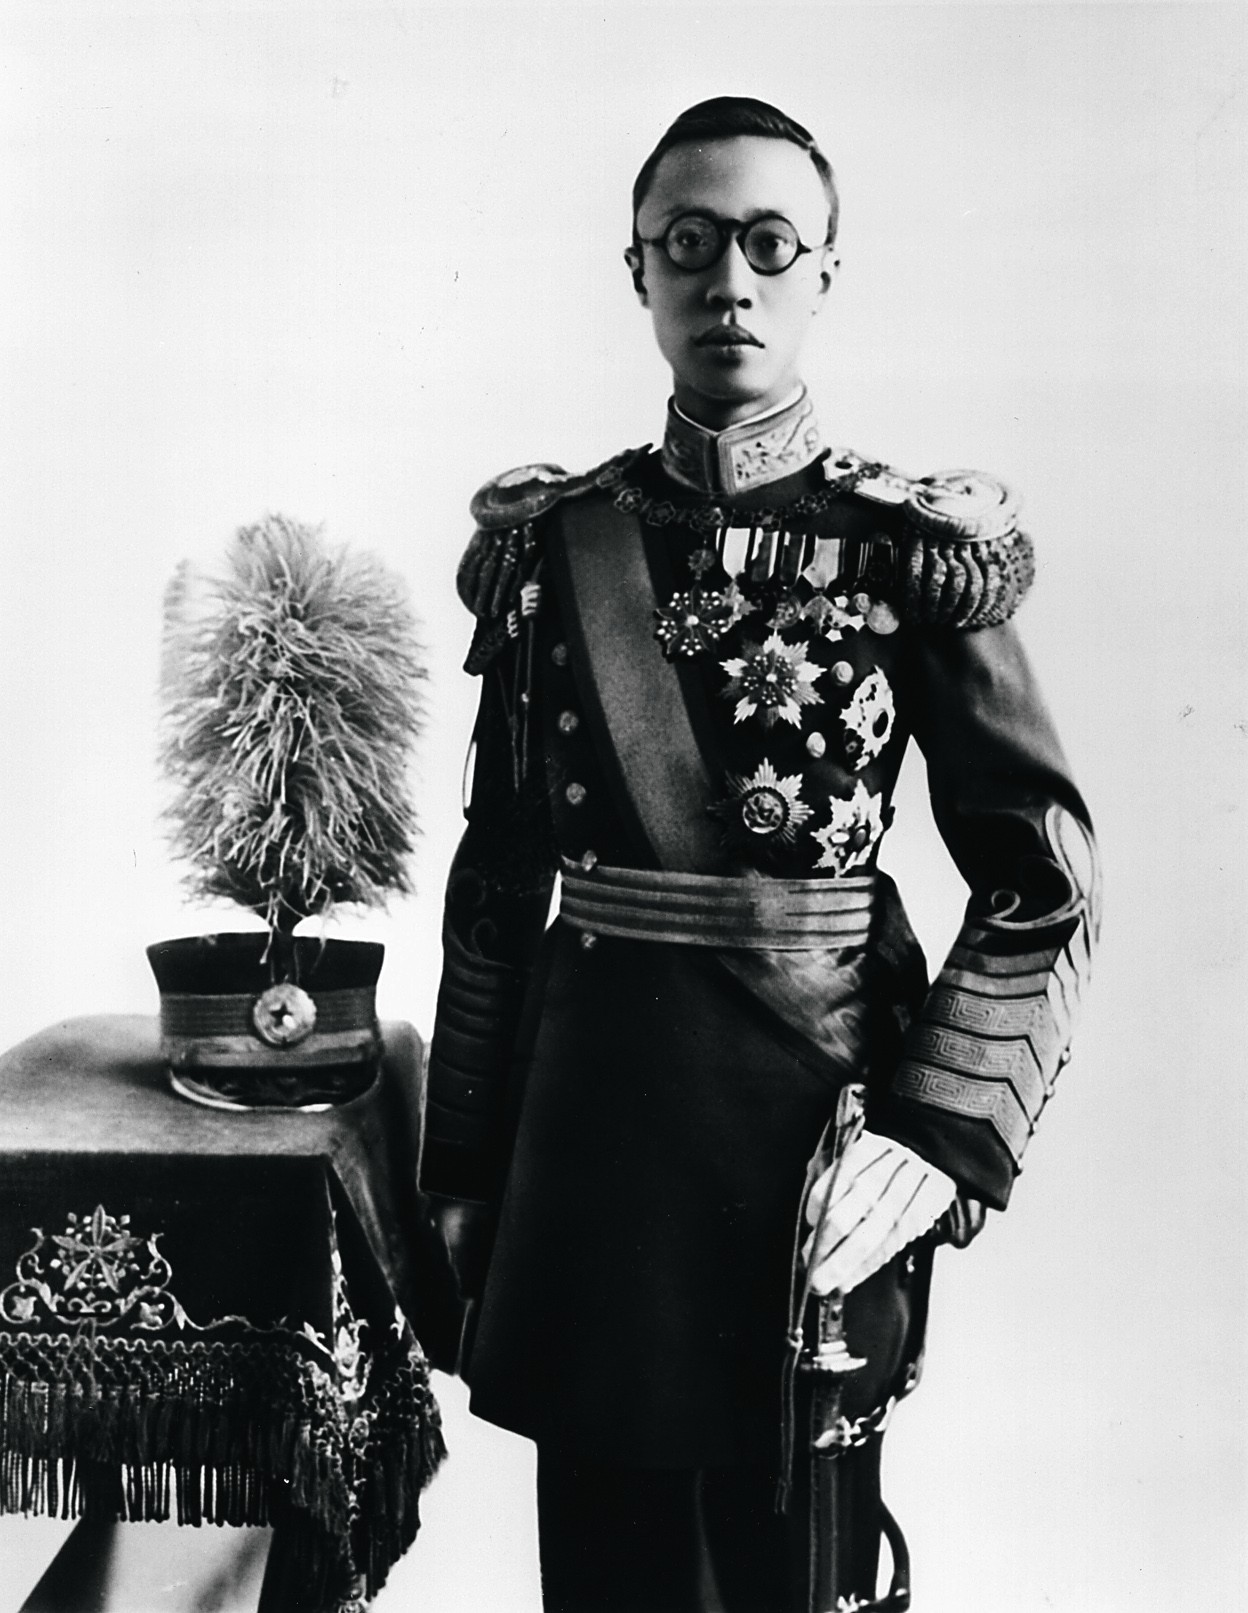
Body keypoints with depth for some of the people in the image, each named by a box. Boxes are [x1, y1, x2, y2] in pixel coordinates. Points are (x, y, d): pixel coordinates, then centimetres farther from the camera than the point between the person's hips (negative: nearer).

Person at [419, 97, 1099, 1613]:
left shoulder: (913, 549, -4)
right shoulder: (548, 543, 3)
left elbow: (1044, 880, -4)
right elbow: (497, 881, 6)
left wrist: (940, 1141, -14)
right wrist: (464, 1167, 8)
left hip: (816, 1106, -2)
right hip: (591, 1120, 3)